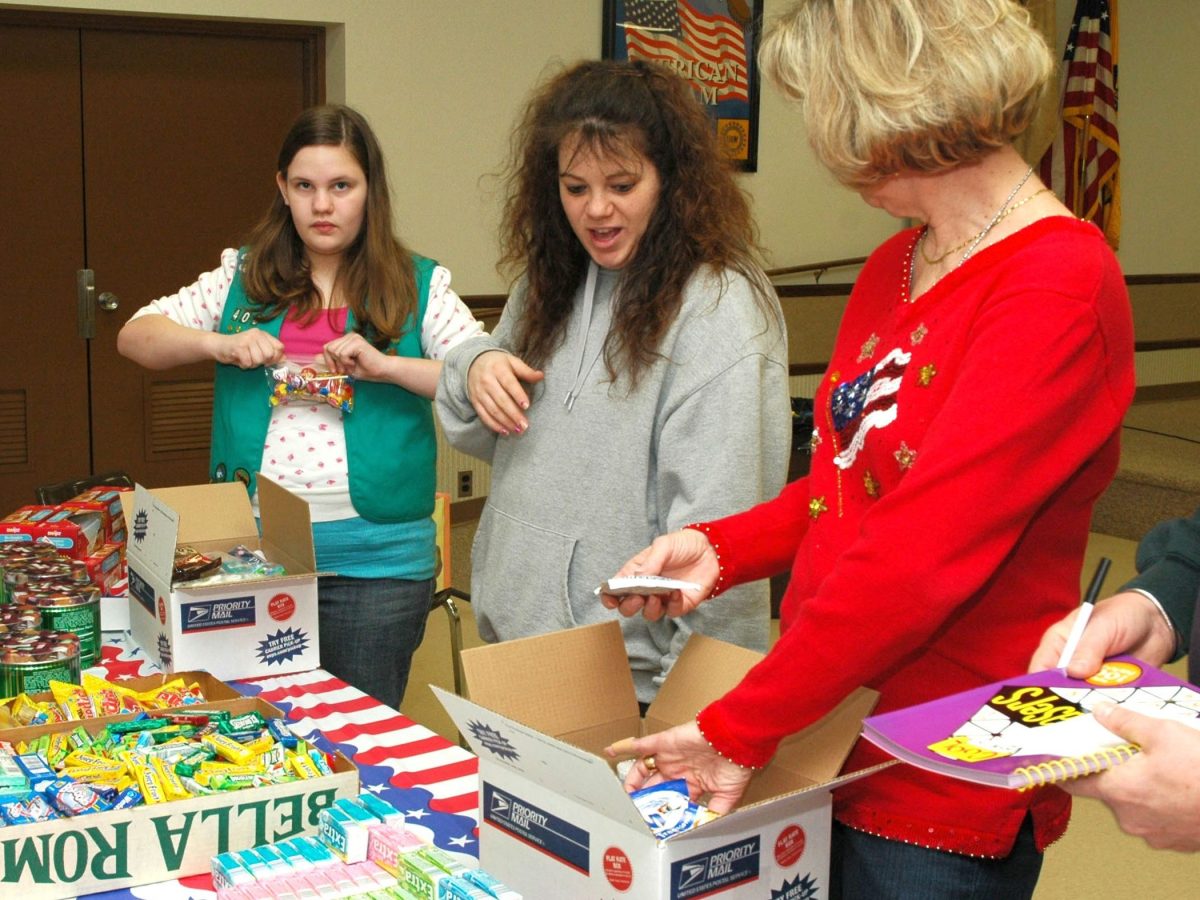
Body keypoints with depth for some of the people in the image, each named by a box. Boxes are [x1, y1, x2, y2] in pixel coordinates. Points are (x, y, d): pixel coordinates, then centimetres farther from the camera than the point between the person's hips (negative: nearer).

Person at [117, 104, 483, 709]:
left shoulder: (417, 287, 3)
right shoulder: (244, 277, 10)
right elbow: (135, 336, 8)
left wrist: (387, 365, -19)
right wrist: (219, 344, -10)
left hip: (374, 561, -2)